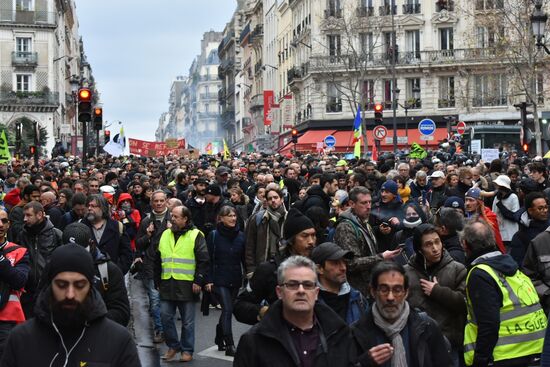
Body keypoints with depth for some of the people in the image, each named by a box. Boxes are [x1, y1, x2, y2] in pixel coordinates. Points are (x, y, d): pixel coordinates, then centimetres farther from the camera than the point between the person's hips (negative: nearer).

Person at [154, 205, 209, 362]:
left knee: (187, 321, 3)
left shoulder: (195, 235, -3)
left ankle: (187, 350, 14)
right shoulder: (165, 235, 13)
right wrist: (157, 281, 16)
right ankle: (173, 346, 21)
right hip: (167, 285, 5)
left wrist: (198, 281, -12)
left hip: (187, 285, -5)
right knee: (165, 317, 4)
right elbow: (158, 261, 19)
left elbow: (203, 260, -6)